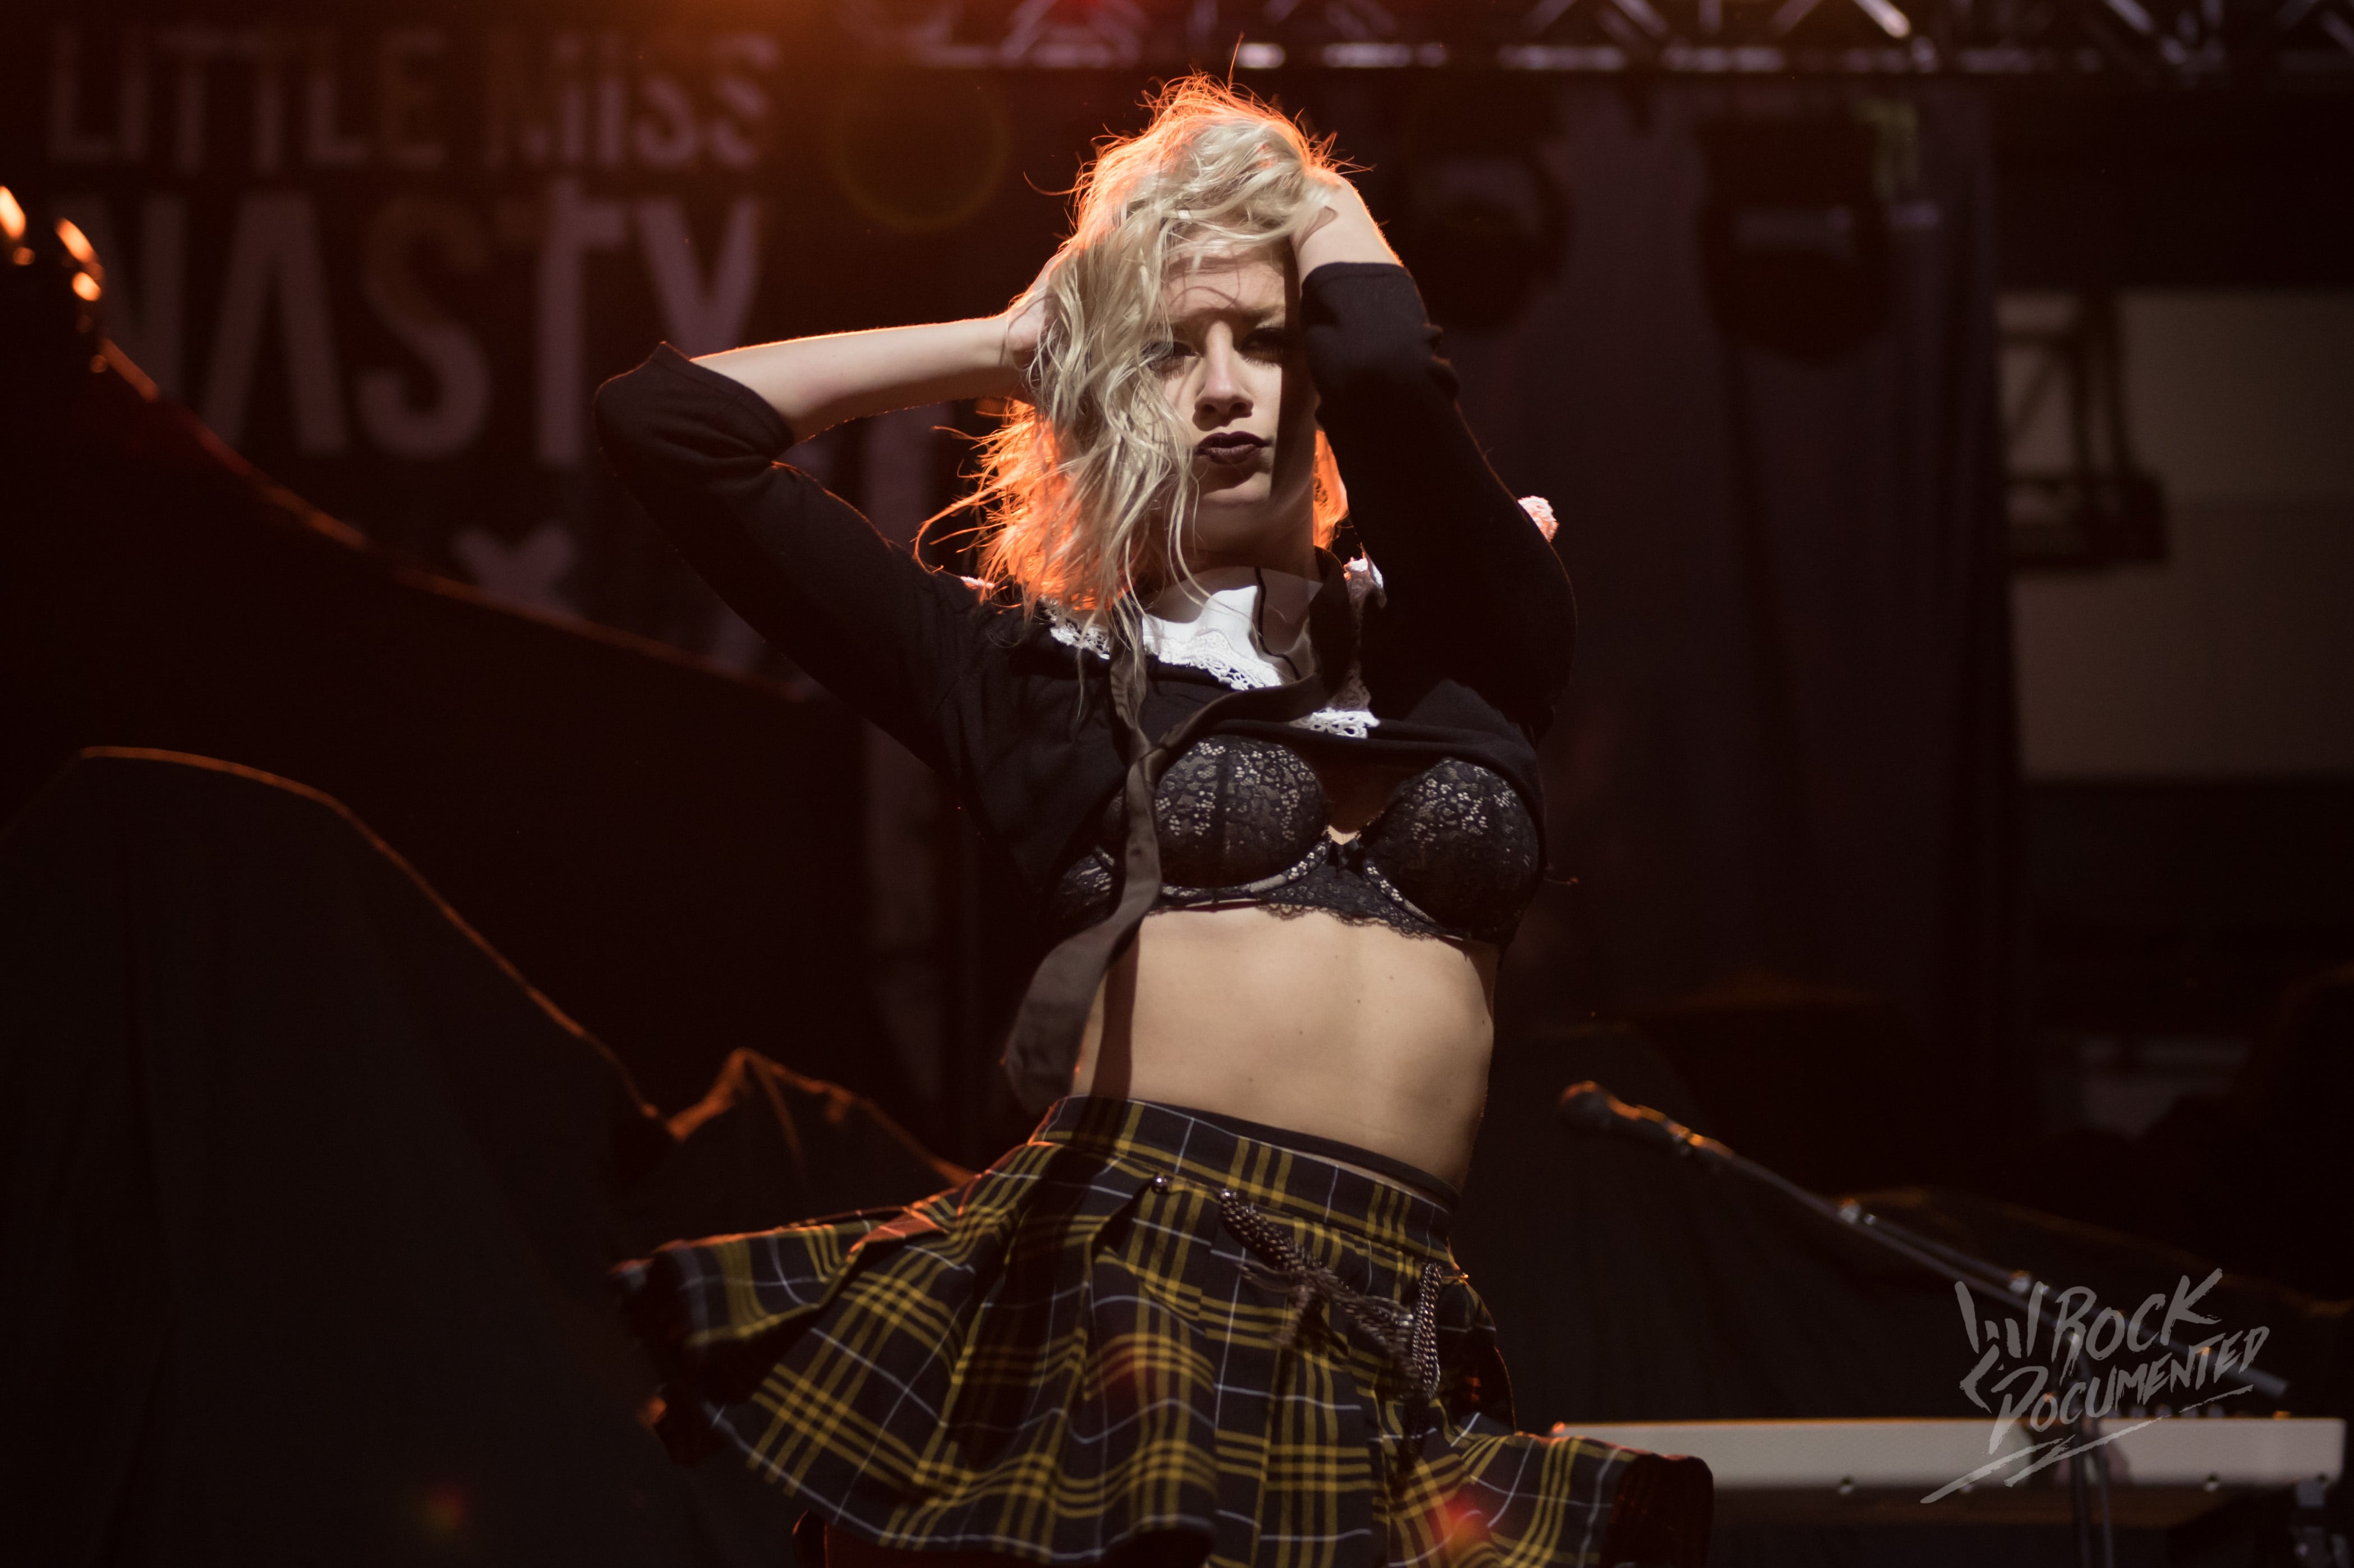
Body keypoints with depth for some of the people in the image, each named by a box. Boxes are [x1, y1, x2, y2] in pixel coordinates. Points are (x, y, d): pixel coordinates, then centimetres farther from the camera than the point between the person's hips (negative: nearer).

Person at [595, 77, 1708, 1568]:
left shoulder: (1468, 643, 17)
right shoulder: (1037, 673, 15)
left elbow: (1384, 368, -4)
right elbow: (667, 421, 13)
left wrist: (1318, 201, 19)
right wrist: (1008, 341, 22)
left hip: (1376, 1351, 1)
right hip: (1098, 1289, -1)